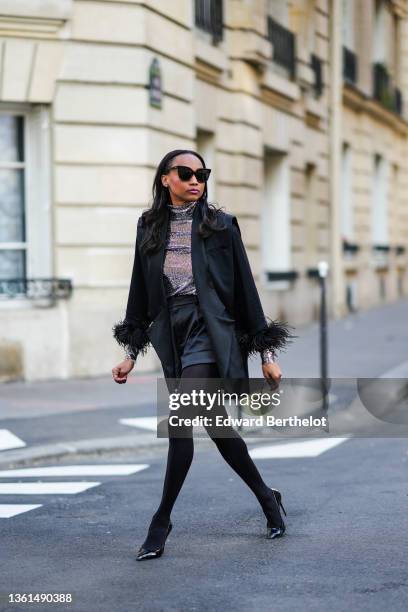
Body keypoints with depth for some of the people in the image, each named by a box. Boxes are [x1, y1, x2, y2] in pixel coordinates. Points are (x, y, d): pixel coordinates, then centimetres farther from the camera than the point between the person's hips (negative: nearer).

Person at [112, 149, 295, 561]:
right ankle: (266, 498, 29)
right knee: (214, 424, 11)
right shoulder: (150, 227, 9)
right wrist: (131, 353, 9)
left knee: (181, 423, -14)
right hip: (169, 333, 4)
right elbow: (140, 292, 12)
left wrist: (266, 352, -1)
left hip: (209, 331, -4)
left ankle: (162, 520, -2)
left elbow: (245, 288, 0)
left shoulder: (220, 225, -1)